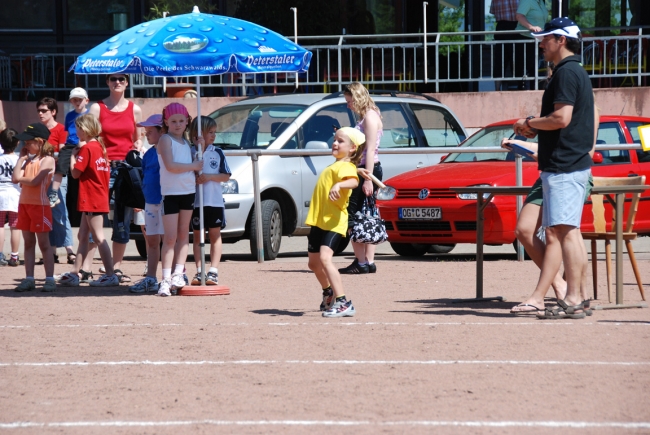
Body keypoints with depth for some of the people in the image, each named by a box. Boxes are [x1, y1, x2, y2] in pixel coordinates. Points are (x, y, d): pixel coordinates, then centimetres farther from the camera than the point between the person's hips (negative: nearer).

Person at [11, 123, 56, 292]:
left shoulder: (47, 160, -8)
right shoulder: (28, 160, 12)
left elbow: (35, 181, -18)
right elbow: (15, 178, -1)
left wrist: (21, 179, -2)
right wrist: (20, 158, 2)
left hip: (40, 205, -7)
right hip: (24, 204, 7)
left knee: (44, 243, -3)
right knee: (28, 243, 8)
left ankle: (50, 279, -1)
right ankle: (29, 279, 10)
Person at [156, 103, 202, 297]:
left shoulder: (186, 142, 14)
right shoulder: (165, 140, -7)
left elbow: (198, 162, 14)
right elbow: (170, 165, -19)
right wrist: (194, 166, -12)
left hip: (188, 191, 7)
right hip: (170, 192, -7)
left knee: (183, 234, 8)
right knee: (170, 237, -10)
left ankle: (178, 273, 12)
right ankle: (166, 280, -11)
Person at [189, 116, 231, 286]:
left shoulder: (217, 153, 5)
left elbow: (226, 176, 1)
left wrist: (208, 177, -14)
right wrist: (199, 149, -16)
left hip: (215, 201, 1)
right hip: (196, 200, -1)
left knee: (215, 235, 2)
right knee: (197, 236, 5)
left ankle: (213, 271, 2)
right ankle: (199, 271, 8)